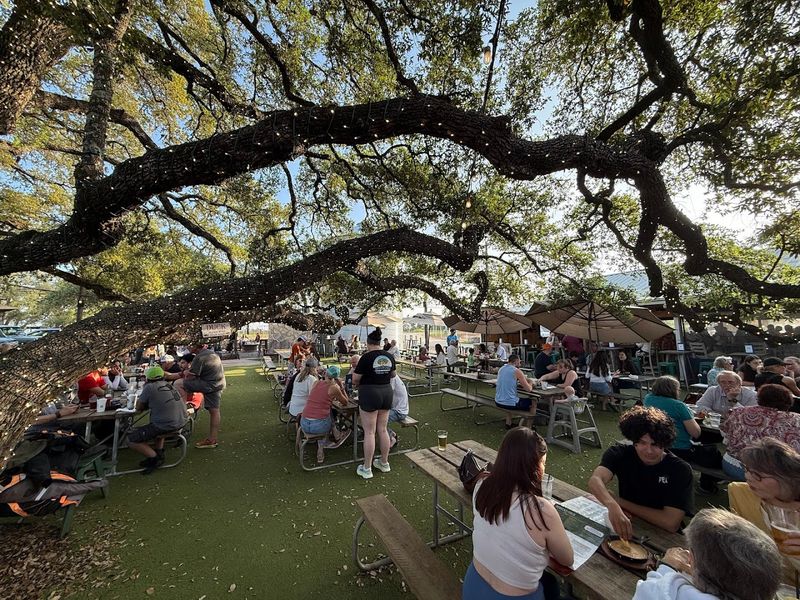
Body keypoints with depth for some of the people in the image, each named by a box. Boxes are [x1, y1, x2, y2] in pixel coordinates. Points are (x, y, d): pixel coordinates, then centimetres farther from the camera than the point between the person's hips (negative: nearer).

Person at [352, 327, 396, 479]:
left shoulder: (367, 357, -14)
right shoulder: (389, 356, 2)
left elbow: (355, 379, -9)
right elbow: (393, 374, 17)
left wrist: (356, 384, 12)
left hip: (369, 394, -5)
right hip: (386, 392, 5)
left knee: (369, 432, 4)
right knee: (382, 430, 16)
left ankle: (367, 469, 15)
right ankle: (384, 463, 29)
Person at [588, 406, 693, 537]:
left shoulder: (680, 469, -16)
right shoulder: (620, 453, -13)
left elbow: (671, 523, -22)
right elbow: (595, 480, -31)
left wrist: (619, 501, -17)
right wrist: (613, 506, -50)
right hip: (627, 529, 1)